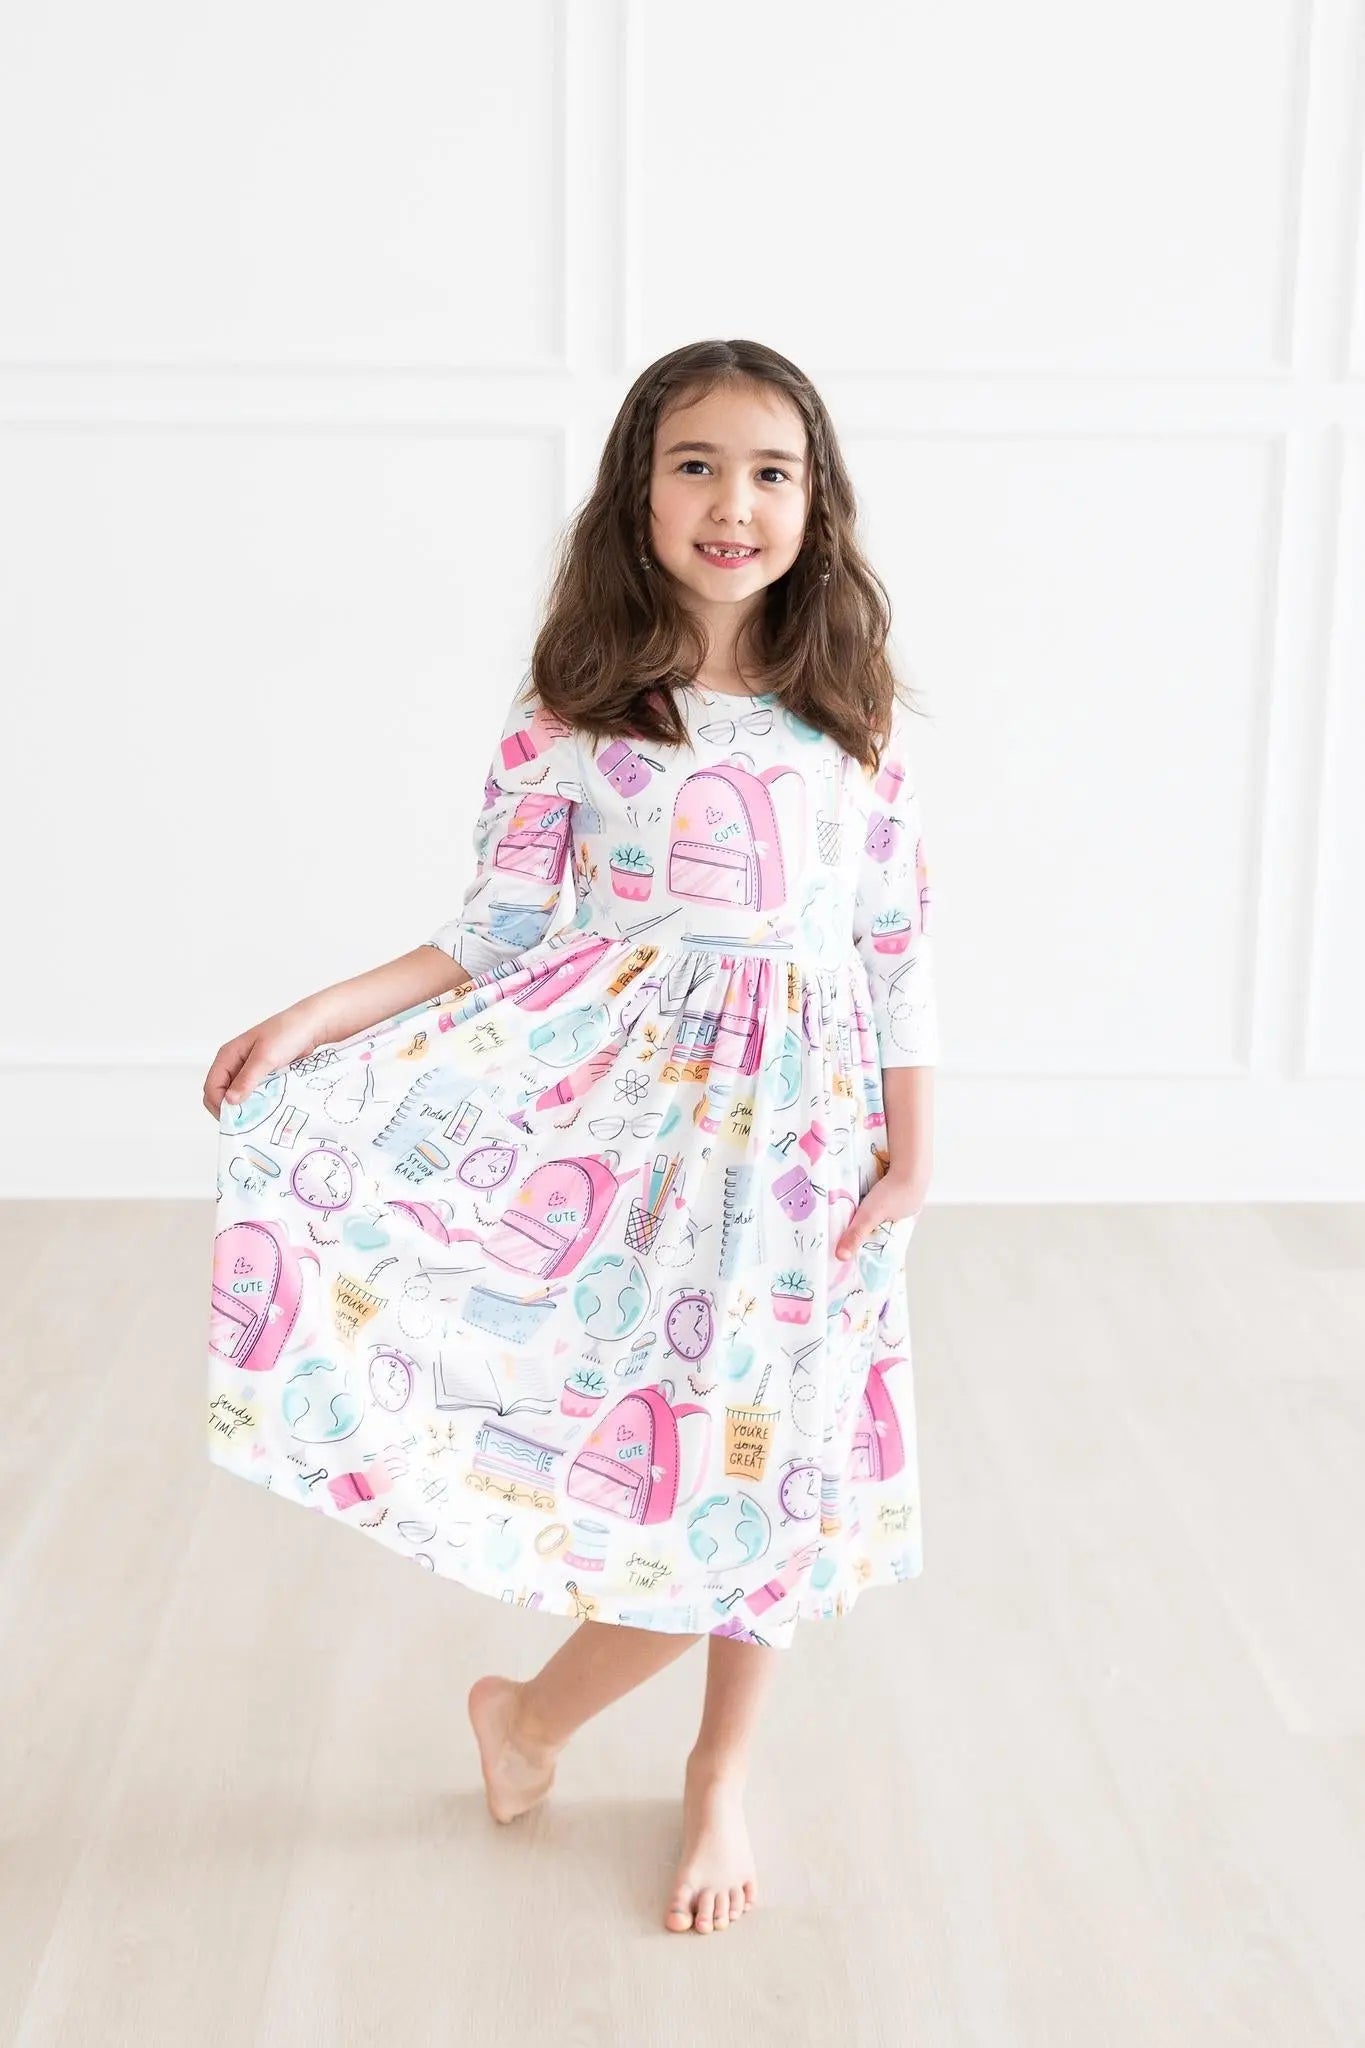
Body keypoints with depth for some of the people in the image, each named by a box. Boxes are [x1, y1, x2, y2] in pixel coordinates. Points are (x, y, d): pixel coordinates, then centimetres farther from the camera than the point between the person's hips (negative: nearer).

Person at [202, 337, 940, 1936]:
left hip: (803, 1113, 3)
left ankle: (719, 1771, 32)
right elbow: (502, 934, -3)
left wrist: (910, 1141, 1)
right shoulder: (571, 710, -3)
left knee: (770, 1452, 10)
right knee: (680, 1448, -3)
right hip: (630, 1099, -2)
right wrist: (314, 1018, -13)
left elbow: (898, 940, 5)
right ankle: (536, 1712, 25)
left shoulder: (854, 710, 3)